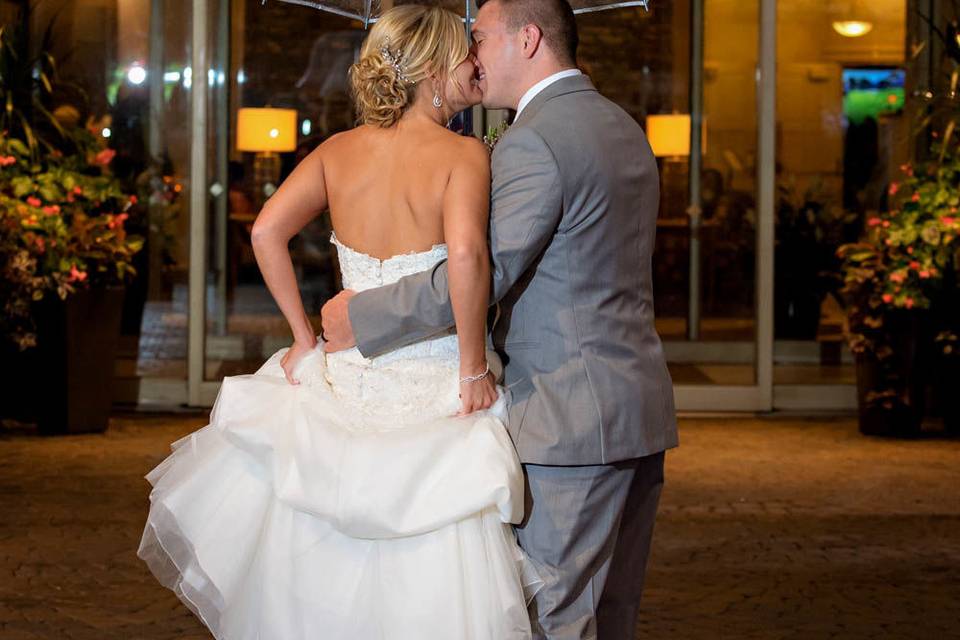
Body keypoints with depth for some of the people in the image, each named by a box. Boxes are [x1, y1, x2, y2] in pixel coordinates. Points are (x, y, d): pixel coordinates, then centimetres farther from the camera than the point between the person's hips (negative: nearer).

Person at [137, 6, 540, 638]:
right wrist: (474, 367, -17)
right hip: (436, 387, -5)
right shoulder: (464, 154, -11)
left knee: (323, 582, 17)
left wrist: (306, 338, 2)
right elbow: (466, 253, -27)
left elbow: (267, 230, -3)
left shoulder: (340, 150, 4)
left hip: (348, 377, 5)